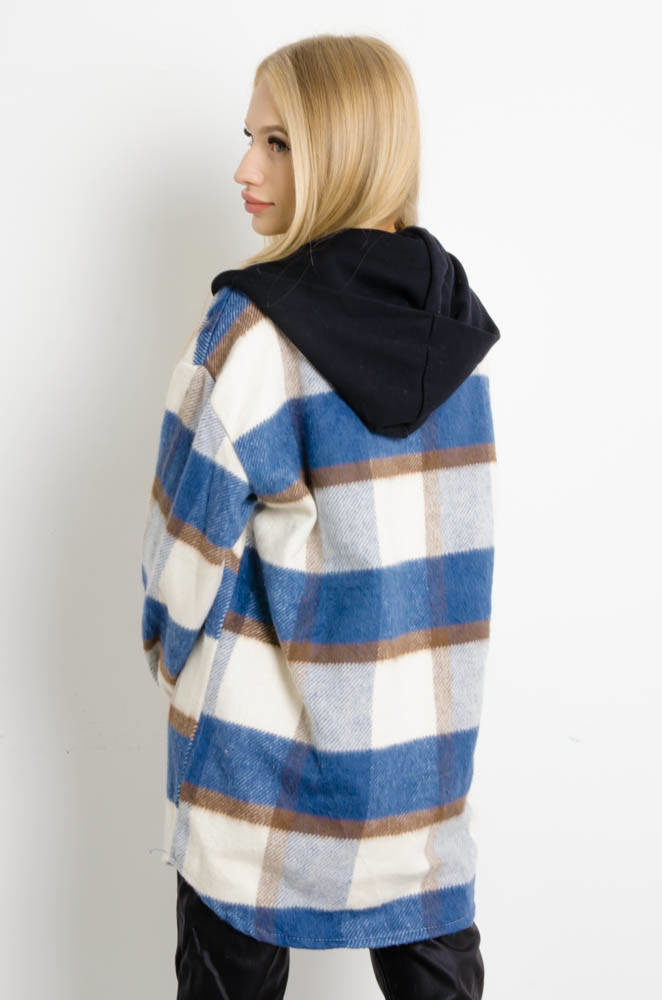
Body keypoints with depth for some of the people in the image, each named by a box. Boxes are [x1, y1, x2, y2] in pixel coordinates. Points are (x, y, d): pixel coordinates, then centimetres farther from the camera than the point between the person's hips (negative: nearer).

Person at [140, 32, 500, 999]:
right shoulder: (457, 314, -1)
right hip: (428, 725, 5)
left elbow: (190, 539, -12)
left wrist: (176, 653, 7)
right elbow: (449, 527, 5)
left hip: (268, 743, -4)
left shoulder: (253, 329, -18)